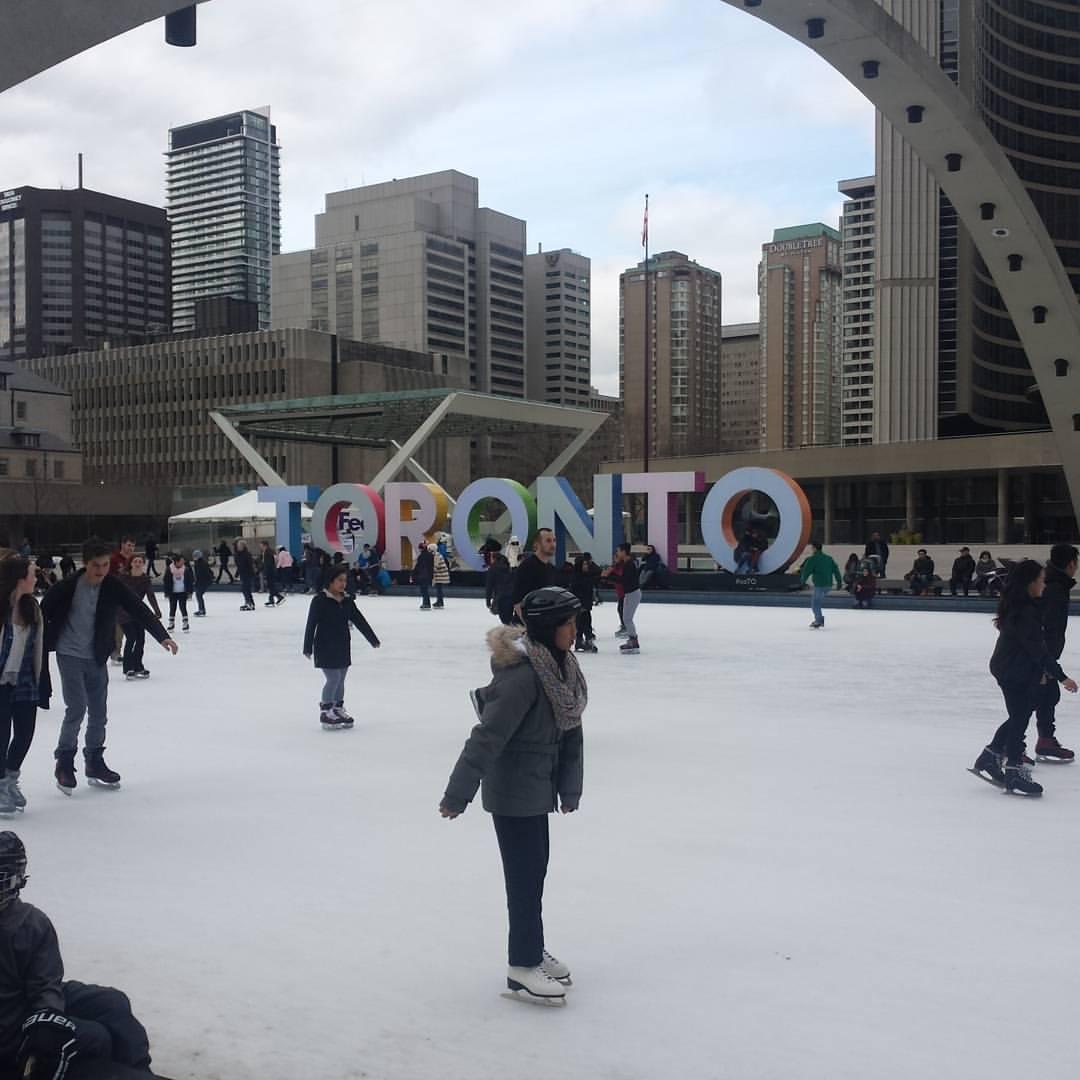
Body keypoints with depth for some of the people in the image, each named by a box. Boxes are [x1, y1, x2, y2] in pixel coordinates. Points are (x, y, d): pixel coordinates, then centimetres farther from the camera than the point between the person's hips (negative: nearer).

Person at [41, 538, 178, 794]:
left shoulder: (114, 587, -8)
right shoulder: (67, 587, -16)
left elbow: (139, 611, -12)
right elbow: (43, 613, -6)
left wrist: (162, 636, -22)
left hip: (97, 657, 4)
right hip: (70, 655, -4)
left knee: (99, 712, 9)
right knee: (77, 708, -12)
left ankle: (95, 763, 25)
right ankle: (65, 762, 5)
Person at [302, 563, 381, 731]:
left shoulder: (347, 600, 6)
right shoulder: (320, 600, -13)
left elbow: (360, 621, 10)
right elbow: (311, 624, -14)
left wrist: (373, 639, 10)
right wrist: (308, 647, -17)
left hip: (343, 647, 6)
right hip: (325, 647, -6)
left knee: (340, 680, 13)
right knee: (333, 678, -8)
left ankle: (338, 710, 25)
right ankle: (325, 712, 5)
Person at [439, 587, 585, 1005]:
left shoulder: (560, 665, -1)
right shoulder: (523, 675, -28)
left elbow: (569, 728, 7)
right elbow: (488, 736, -27)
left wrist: (569, 787, 11)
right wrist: (457, 794, -24)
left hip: (538, 783, 9)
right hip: (512, 789, -8)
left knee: (535, 866, 19)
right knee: (525, 872, 1)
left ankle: (531, 945, 36)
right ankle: (523, 965, 15)